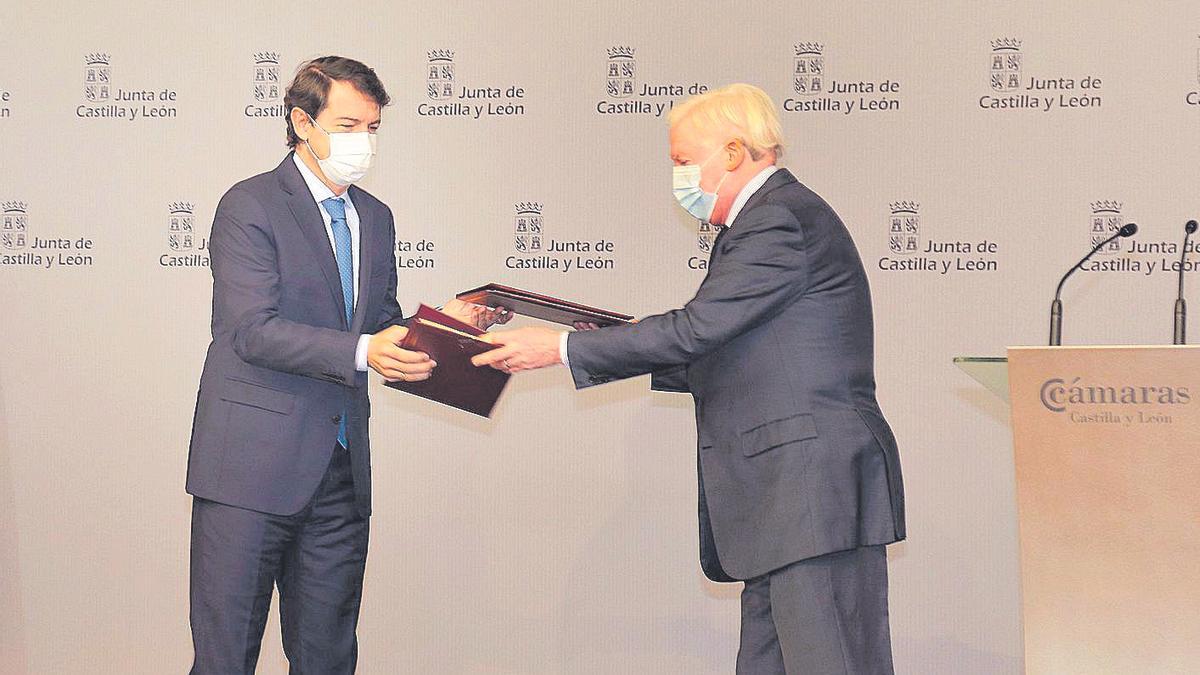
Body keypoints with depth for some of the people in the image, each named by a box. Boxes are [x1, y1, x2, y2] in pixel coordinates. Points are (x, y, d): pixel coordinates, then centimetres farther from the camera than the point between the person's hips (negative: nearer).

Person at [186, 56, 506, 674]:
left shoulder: (375, 218, 16)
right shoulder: (250, 206, -6)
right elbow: (253, 331, -17)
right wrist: (361, 352, -28)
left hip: (342, 471, 7)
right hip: (254, 461, -6)